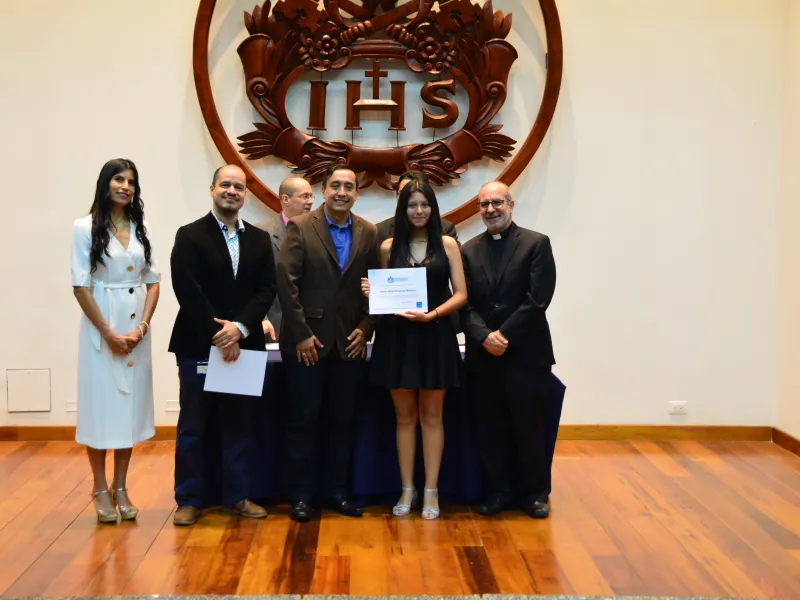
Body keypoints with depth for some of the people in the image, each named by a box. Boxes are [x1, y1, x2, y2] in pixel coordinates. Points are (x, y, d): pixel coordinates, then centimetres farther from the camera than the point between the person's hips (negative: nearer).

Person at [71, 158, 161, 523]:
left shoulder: (142, 229, 7)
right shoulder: (86, 228, -4)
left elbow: (153, 282, 6)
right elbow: (80, 287, -8)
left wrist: (141, 327, -7)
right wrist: (109, 333, -12)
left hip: (137, 329, 4)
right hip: (100, 327, -4)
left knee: (130, 403, 7)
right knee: (100, 403, 1)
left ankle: (121, 488, 17)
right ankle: (101, 490, 12)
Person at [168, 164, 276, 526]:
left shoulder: (260, 239, 10)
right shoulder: (190, 236, -1)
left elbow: (266, 290, 1)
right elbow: (188, 292, -11)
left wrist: (239, 327, -14)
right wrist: (218, 334, -16)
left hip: (243, 346, 3)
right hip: (198, 346, -3)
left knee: (238, 426, 10)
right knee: (193, 427, 4)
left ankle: (236, 496, 20)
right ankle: (189, 500, 14)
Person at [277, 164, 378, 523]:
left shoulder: (368, 233, 6)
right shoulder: (299, 227, -3)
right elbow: (287, 283, -9)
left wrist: (365, 328, -2)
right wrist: (301, 334, -12)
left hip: (349, 343, 3)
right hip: (306, 342, -3)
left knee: (341, 422, 10)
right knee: (302, 421, 4)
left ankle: (335, 491, 21)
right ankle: (300, 495, 15)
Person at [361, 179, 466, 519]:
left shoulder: (447, 245, 2)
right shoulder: (389, 247, 7)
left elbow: (461, 294, -3)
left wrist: (431, 314, -18)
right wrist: (372, 293, -9)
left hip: (435, 337, -1)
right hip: (397, 337, 2)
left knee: (431, 417, 6)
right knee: (404, 417, 8)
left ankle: (431, 491, 13)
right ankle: (407, 489, 17)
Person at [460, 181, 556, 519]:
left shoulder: (536, 244, -1)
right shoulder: (469, 250, 10)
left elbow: (538, 299, -9)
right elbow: (465, 303, 3)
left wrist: (505, 335, -13)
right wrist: (484, 337, -13)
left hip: (526, 353, -3)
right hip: (482, 355, 3)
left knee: (529, 426, 4)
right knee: (489, 428, 7)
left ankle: (534, 492, 19)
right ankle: (499, 490, 20)